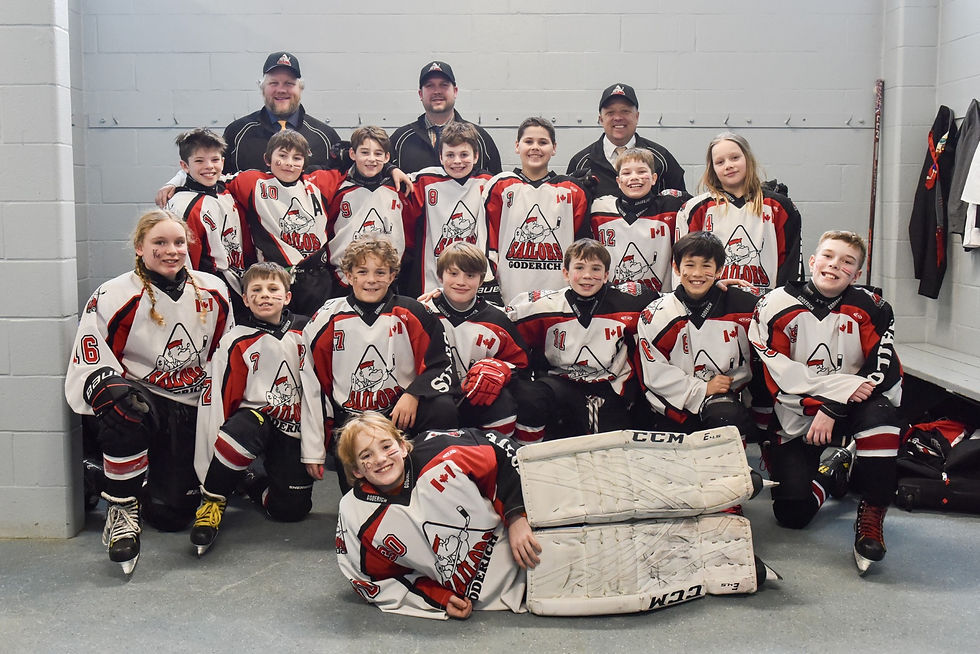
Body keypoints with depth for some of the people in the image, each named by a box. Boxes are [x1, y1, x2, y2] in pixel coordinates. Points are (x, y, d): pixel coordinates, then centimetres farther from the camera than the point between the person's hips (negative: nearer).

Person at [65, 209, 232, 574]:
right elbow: (89, 366, -10)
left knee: (171, 514, -8)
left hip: (191, 411, 3)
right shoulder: (113, 297, -9)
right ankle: (120, 506, -19)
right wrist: (115, 392, -30)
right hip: (142, 400, -2)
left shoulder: (213, 292, 4)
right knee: (122, 408, -41)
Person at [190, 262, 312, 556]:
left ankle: (257, 485, 27)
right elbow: (215, 401, -9)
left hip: (294, 429, 2)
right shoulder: (236, 342, -8)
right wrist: (209, 470, -11)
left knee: (292, 508, -8)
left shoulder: (305, 332, -1)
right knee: (242, 429, -39)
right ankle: (213, 500, -15)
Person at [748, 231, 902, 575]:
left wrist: (833, 408, -21)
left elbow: (887, 371, -13)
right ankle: (824, 478, 25)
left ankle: (872, 512, -20)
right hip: (795, 418, -1)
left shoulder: (871, 308, -6)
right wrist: (845, 385, -21)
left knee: (879, 413, -36)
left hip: (850, 408, 1)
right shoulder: (776, 307, -10)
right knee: (793, 514, -12)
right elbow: (779, 377, -14)